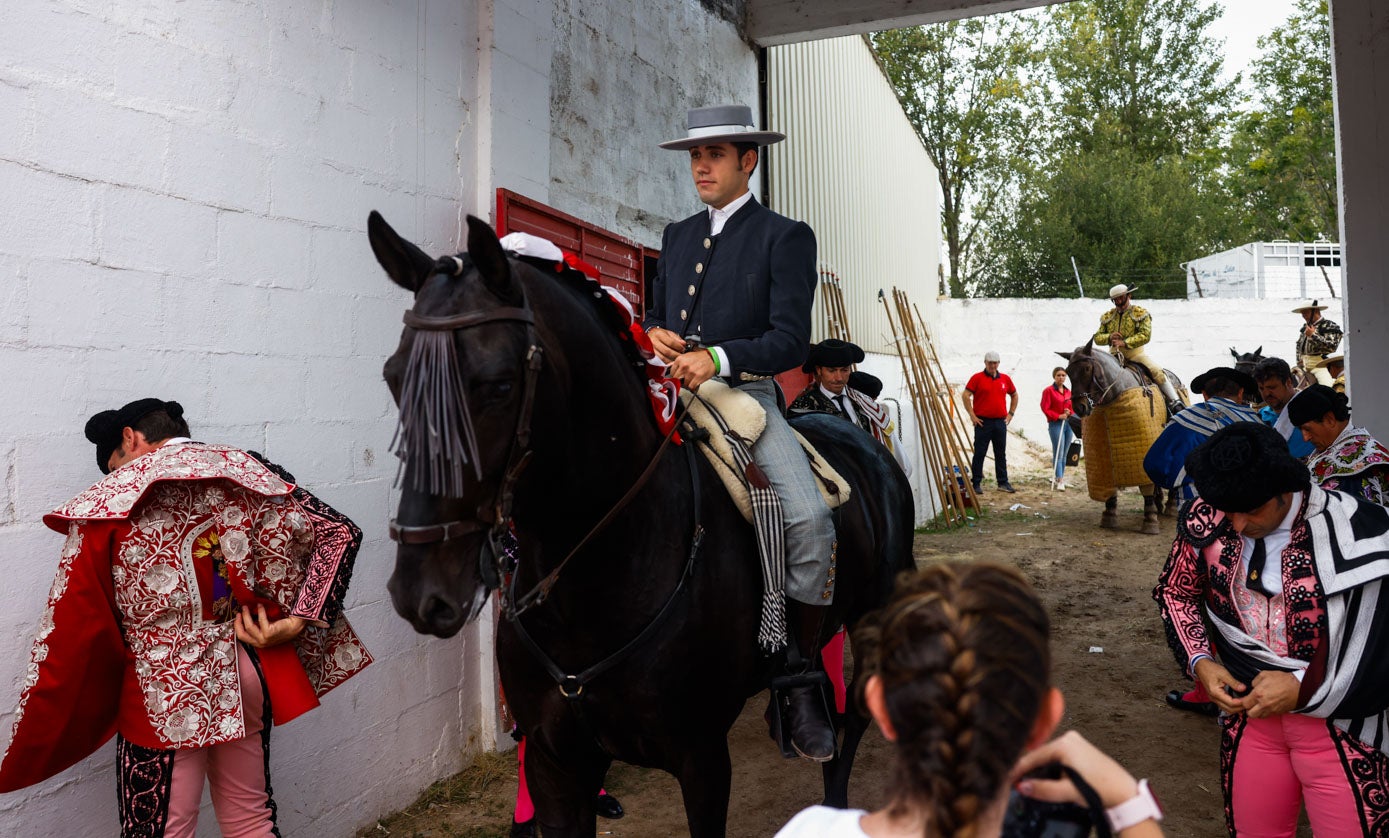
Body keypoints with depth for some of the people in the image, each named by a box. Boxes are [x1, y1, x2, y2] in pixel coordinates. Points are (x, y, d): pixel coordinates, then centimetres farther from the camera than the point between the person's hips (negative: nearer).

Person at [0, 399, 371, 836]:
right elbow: (341, 533, -5)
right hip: (250, 673, 4)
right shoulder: (249, 472, 2)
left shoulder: (110, 499, -7)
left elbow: (73, 631, -6)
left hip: (165, 691, -4)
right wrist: (296, 622, -6)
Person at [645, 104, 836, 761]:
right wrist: (653, 333, -1)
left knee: (811, 520, -25)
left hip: (745, 393, -5)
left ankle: (800, 675, -5)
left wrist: (717, 357, -23)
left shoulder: (785, 237, 3)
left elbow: (791, 340, -7)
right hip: (674, 394, 5)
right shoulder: (677, 236, 21)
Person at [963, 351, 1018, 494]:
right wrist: (972, 415, -11)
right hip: (983, 422, -4)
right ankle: (976, 483, 5)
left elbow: (1014, 395, 23)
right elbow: (966, 395, -8)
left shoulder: (1005, 379, 10)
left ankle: (1003, 482, 16)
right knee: (979, 453, 0)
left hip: (1000, 422, 4)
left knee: (1001, 454, 9)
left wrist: (1011, 413, 14)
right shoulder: (977, 378, -4)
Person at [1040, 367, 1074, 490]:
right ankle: (1059, 481, -10)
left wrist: (1069, 413, -3)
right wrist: (1058, 416, -17)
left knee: (1064, 454, 9)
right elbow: (1045, 409, -9)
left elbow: (1073, 408, 20)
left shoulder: (1068, 391, 13)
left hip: (1068, 424, 6)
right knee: (1058, 453, -10)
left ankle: (1058, 477, 20)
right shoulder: (1048, 391, -4)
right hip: (1055, 424, -6)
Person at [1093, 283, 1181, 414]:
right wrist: (1109, 337, -13)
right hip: (1115, 355, 3)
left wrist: (1125, 342, -24)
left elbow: (1145, 335, -12)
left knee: (1157, 371, -21)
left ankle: (1175, 403, -15)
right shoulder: (1108, 316, 12)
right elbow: (1097, 338, 10)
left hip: (1136, 353, -3)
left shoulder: (1140, 313, 1)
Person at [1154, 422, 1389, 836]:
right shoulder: (1207, 518, -10)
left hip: (1337, 717, -3)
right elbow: (1176, 591, 7)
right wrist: (1199, 662, -7)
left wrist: (1304, 688, -19)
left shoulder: (1355, 533, -21)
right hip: (1252, 706, 4)